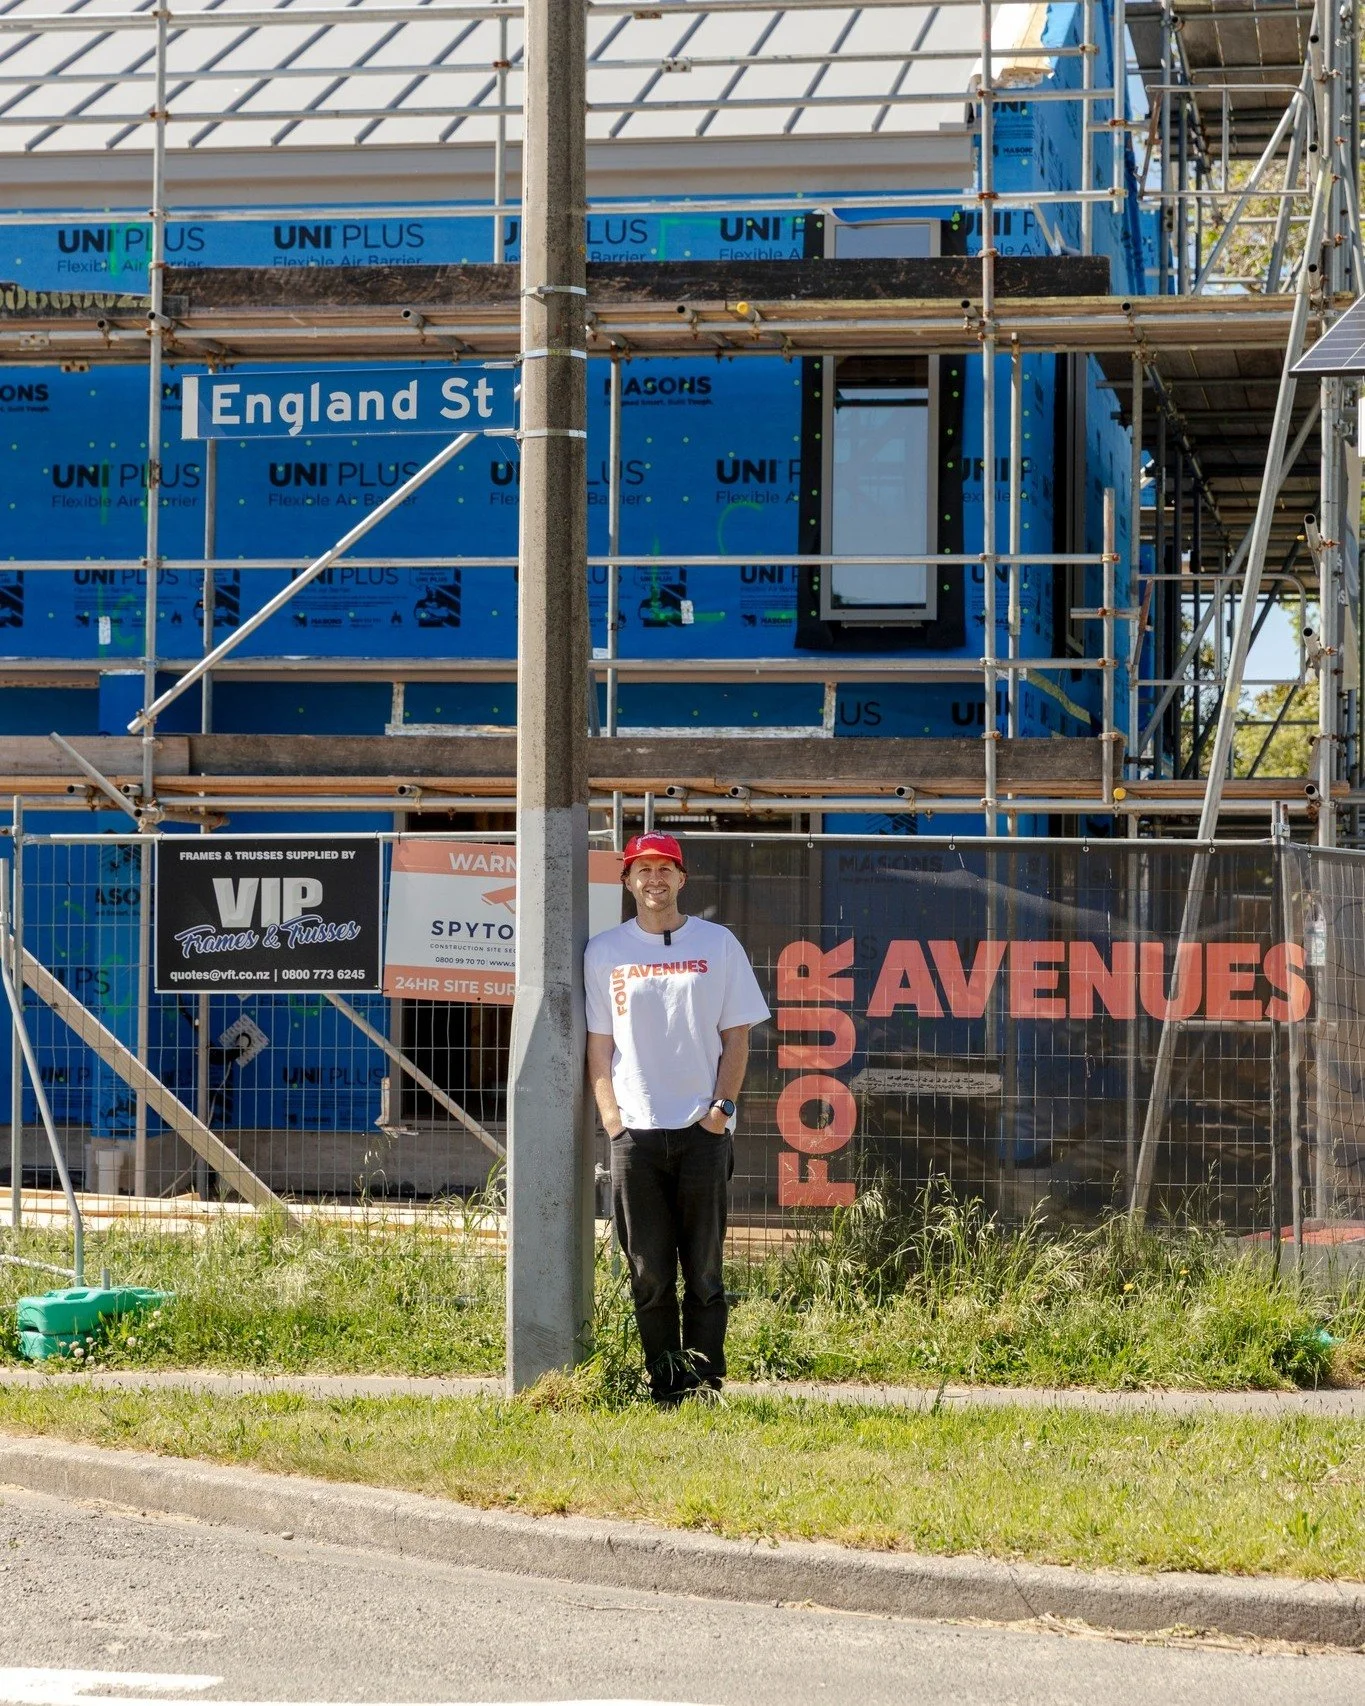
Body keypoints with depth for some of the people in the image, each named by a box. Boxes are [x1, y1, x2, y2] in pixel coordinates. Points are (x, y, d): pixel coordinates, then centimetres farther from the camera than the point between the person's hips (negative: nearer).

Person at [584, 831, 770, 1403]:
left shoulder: (718, 944, 8)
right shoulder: (604, 951, 10)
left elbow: (736, 1036, 7)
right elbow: (598, 1044, 8)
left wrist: (722, 1105, -5)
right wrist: (611, 1116, -2)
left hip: (704, 1131, -1)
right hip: (636, 1134, 1)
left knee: (704, 1270, 0)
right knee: (649, 1274, 0)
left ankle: (705, 1387, 3)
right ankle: (664, 1389, 6)